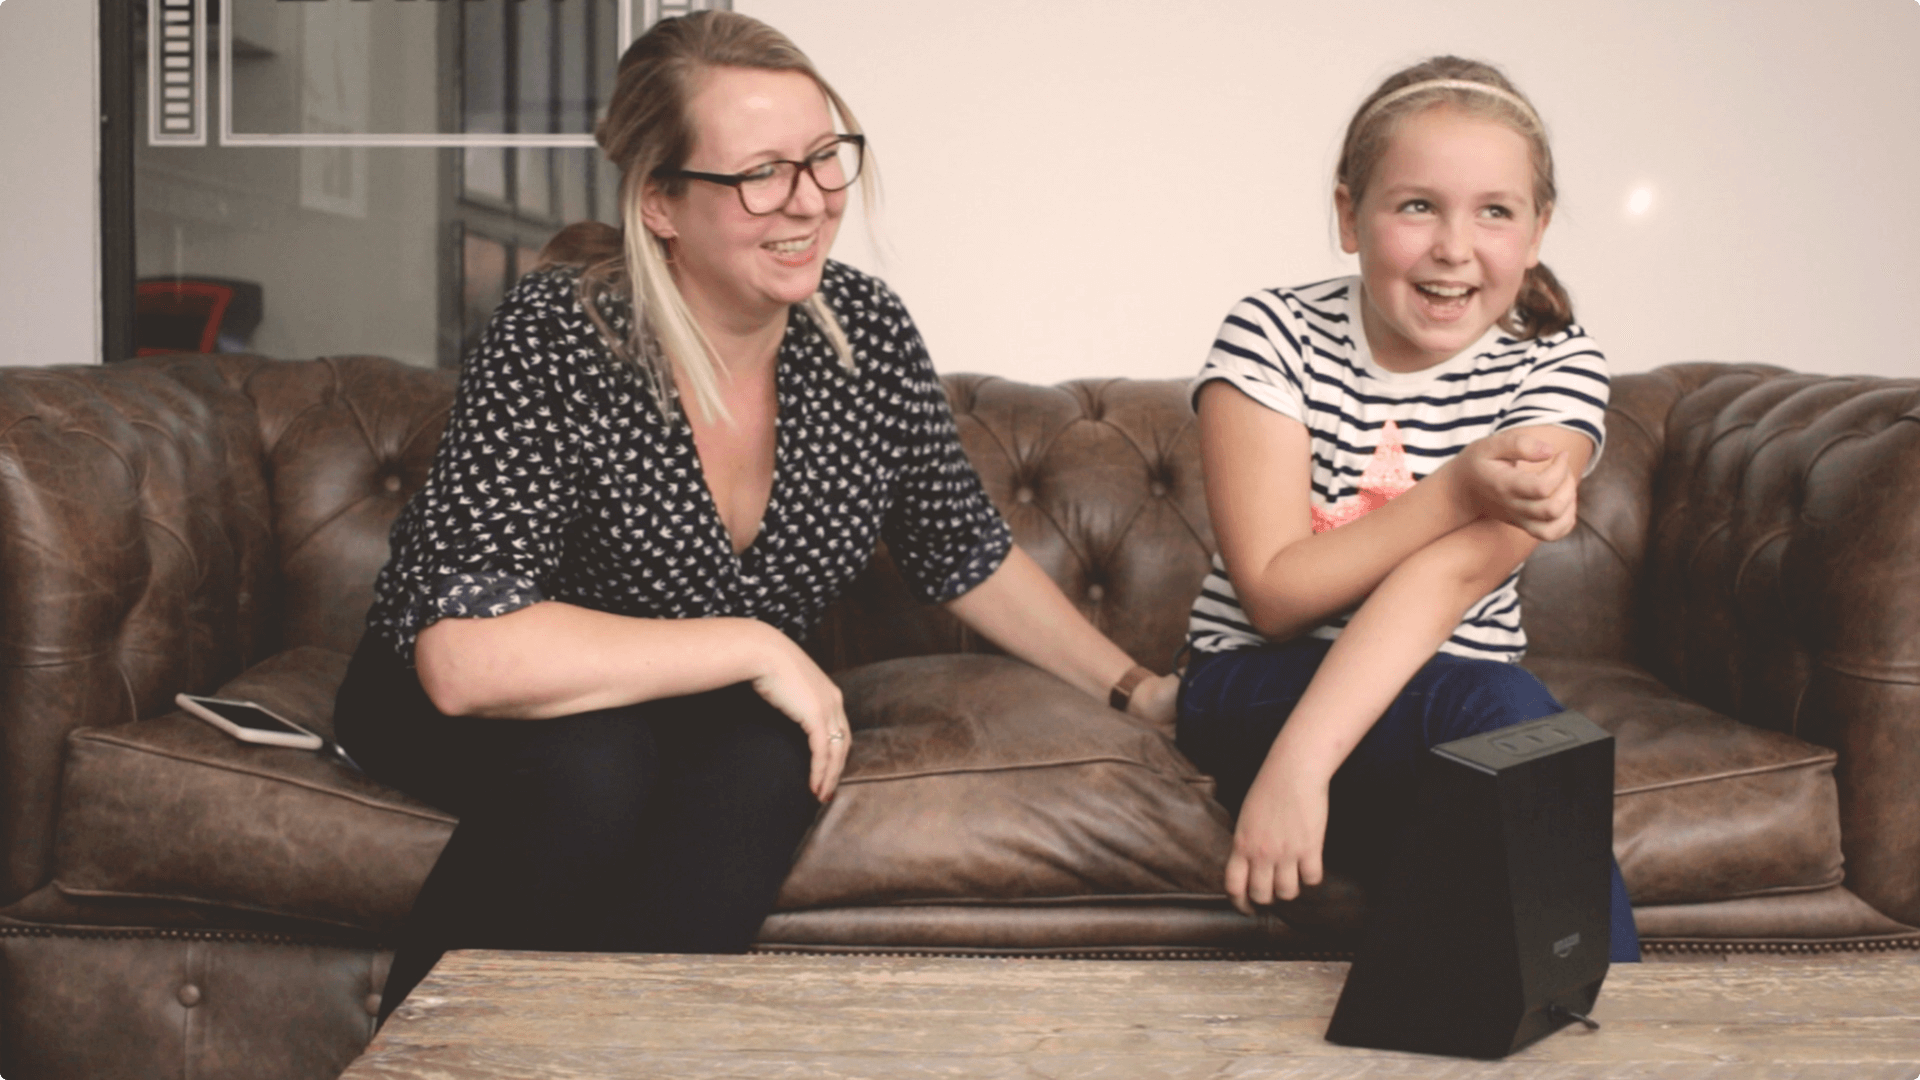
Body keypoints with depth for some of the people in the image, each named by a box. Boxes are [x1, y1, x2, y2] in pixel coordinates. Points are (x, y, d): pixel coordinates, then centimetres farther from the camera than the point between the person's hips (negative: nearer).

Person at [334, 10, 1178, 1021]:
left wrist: (1131, 687, 6)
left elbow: (965, 553, 6)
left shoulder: (866, 330, -11)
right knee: (591, 767, -34)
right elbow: (465, 654, -34)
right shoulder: (559, 340, -26)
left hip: (715, 713, 3)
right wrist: (755, 645, -31)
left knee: (766, 763, -29)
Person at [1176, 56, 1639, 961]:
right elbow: (1275, 594, -13)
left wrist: (1300, 762, -35)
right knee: (1503, 712, -31)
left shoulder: (1555, 369, -6)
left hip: (1463, 695, 2)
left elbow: (1451, 575, -22)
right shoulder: (1272, 336, -8)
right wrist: (1462, 491, -26)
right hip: (1257, 684, -2)